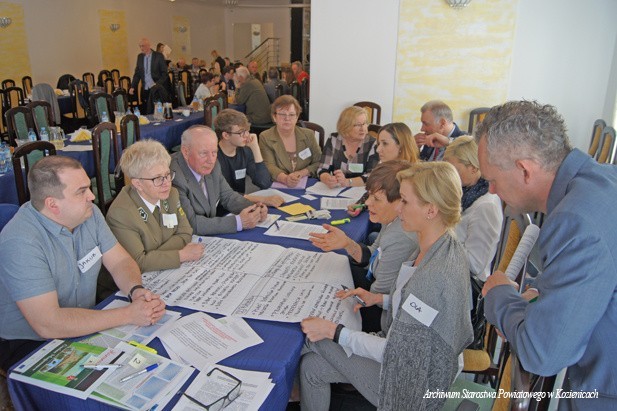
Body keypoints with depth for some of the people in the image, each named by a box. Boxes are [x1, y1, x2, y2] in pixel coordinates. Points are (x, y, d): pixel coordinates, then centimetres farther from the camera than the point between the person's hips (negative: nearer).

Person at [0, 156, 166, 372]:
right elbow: (48, 324, -30)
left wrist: (136, 290, -22)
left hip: (85, 327, 7)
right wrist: (128, 314, -29)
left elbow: (120, 261, 1)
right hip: (30, 346, -7)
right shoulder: (20, 242, -26)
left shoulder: (89, 213, -3)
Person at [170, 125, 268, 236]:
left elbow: (228, 196, 11)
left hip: (209, 238, 6)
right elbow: (191, 223, -22)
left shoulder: (212, 166, 0)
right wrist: (238, 222, -23)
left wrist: (253, 208, -7)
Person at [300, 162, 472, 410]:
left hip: (412, 379, -8)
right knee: (311, 365, 7)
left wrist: (333, 331, -20)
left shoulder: (435, 276, -34)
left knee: (315, 341, 0)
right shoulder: (444, 247, -5)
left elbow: (396, 351, -26)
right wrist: (380, 299, 1)